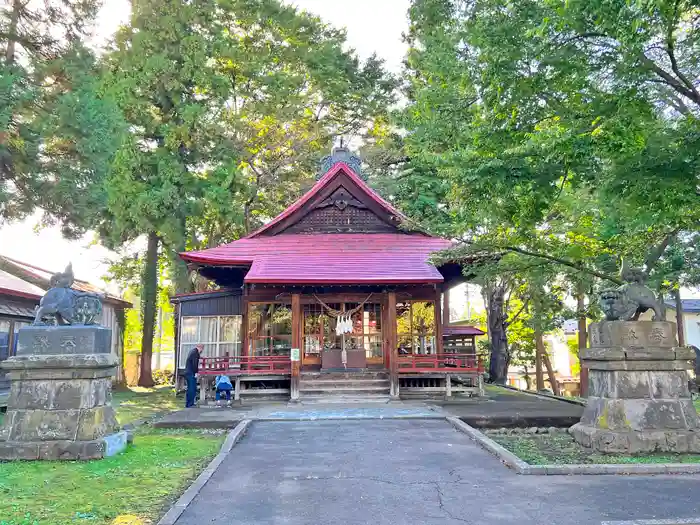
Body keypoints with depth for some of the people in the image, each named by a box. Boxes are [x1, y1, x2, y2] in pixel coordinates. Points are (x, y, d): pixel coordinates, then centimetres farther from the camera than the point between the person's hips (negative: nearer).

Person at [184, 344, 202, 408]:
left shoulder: (192, 351, 18)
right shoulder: (195, 353, -13)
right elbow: (194, 364, -20)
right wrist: (196, 372, -17)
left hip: (188, 373, 10)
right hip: (191, 374, -10)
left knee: (190, 389, 14)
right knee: (192, 389, -7)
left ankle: (188, 404, 18)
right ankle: (190, 404, -6)